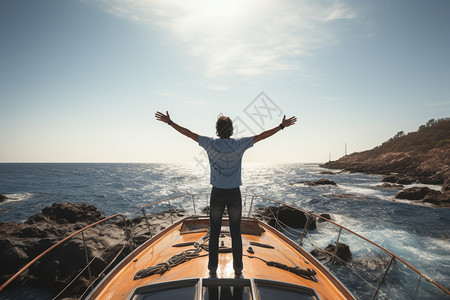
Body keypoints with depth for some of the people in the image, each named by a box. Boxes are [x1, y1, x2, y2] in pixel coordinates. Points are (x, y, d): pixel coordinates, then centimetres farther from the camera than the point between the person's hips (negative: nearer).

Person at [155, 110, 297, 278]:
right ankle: (238, 270, 20)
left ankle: (213, 270, 19)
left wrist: (169, 121, 10)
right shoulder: (239, 144, -7)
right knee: (236, 233, 11)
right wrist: (282, 126, 10)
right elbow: (262, 135, 0)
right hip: (234, 194, 0)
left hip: (217, 194, 0)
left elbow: (187, 133, -1)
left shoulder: (210, 144, -8)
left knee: (214, 233, 11)